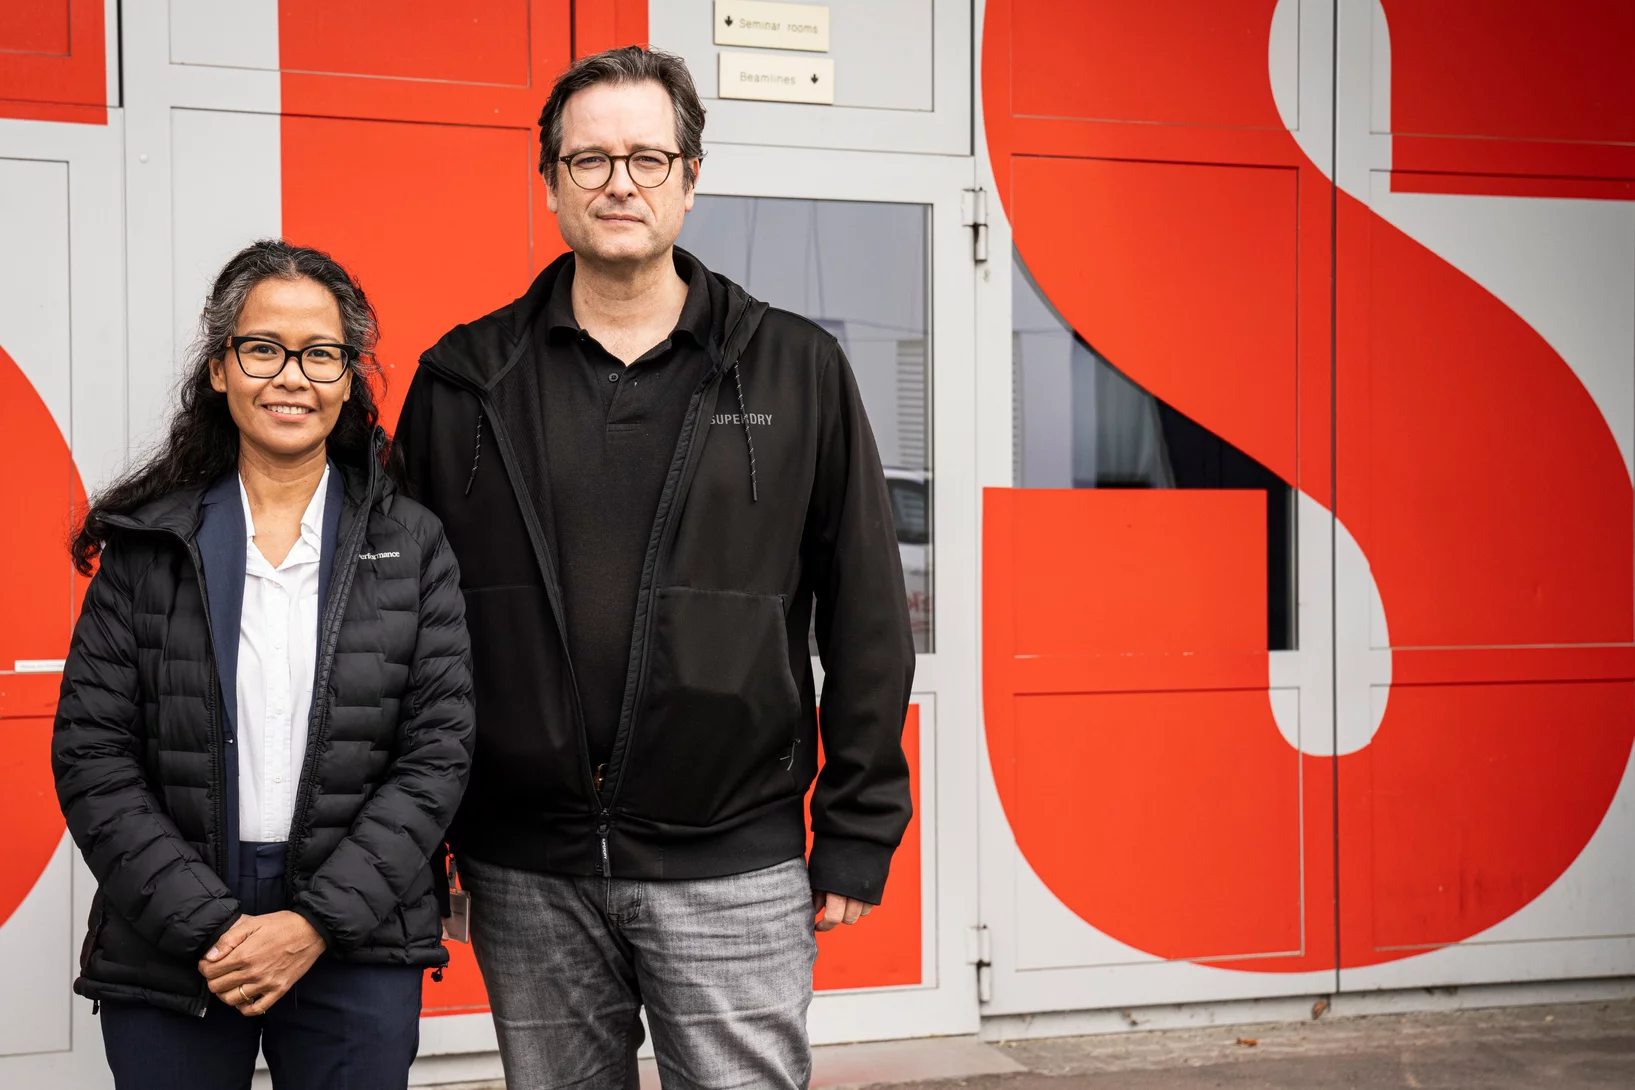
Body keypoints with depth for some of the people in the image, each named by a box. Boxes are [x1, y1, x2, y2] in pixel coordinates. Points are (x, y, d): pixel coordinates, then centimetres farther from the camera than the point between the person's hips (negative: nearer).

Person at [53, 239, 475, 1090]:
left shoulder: (412, 546, 1)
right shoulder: (148, 544, 1)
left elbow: (437, 754, -3)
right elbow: (91, 756, -2)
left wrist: (317, 922, -11)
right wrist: (204, 924, -12)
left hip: (355, 954, 0)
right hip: (170, 955, 0)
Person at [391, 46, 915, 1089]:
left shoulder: (797, 369, 2)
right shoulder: (465, 380, 5)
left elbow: (866, 615, 3)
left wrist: (859, 833, 1)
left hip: (733, 865, -1)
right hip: (525, 874, 2)